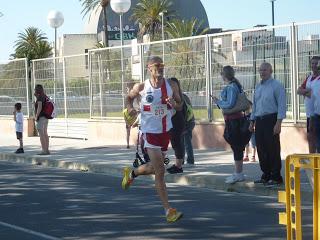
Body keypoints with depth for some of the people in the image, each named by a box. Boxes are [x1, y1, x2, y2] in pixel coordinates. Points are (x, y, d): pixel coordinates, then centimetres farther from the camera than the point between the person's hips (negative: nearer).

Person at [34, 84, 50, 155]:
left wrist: (36, 116, -18)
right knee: (45, 134, 10)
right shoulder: (45, 97, 12)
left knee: (41, 134, -8)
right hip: (45, 118, 10)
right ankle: (47, 150, 11)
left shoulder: (39, 97, -16)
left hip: (40, 118, -10)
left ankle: (44, 151, -9)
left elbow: (39, 107, -27)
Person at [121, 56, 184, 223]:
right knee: (160, 171, -11)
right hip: (150, 132, -4)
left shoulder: (171, 85, 0)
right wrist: (130, 107, -8)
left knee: (154, 168, 20)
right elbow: (129, 97, 13)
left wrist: (173, 104, -14)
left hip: (166, 131, 5)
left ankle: (131, 173, 51)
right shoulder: (141, 87, -6)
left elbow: (180, 106, 8)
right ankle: (168, 210, -8)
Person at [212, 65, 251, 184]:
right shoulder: (235, 86, 14)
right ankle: (239, 173, 21)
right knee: (237, 147, 14)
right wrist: (219, 101, 17)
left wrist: (218, 102, -8)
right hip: (234, 119, 10)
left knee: (236, 147, -6)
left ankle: (238, 174, -3)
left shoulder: (231, 87, -15)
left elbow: (230, 104, -21)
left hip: (233, 120, -10)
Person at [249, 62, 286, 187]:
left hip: (271, 120, -7)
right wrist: (252, 122, 18)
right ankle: (266, 175, 18)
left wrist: (278, 123, -18)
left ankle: (276, 177, 1)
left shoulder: (276, 86, -6)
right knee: (261, 149, 8)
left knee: (273, 149, -5)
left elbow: (282, 105, -11)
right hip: (259, 121, 7)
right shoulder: (258, 87, 16)